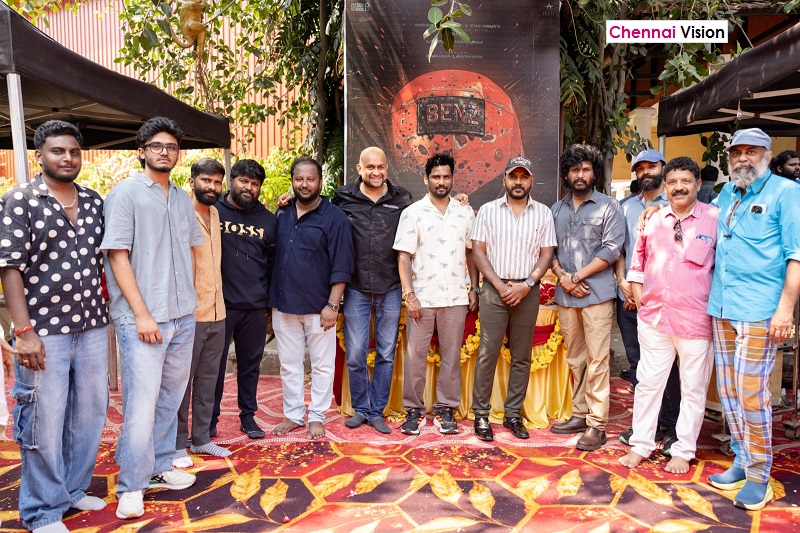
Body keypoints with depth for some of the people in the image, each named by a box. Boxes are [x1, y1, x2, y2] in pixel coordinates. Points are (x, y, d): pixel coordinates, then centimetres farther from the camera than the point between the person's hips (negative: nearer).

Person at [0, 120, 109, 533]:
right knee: (44, 422, 3)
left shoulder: (94, 202, 10)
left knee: (90, 414, 13)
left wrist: (105, 316, 10)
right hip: (44, 332, -5)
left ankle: (74, 489, 32)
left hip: (92, 328, 5)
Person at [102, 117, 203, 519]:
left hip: (183, 318, 6)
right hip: (143, 320, -6)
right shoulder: (126, 193, -5)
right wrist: (142, 313, -15)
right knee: (142, 404, -3)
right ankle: (131, 487, 12)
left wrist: (188, 299, 11)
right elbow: (117, 255, -10)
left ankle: (159, 468, 30)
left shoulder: (182, 199, 13)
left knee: (170, 398, 15)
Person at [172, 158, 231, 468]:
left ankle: (201, 438, 26)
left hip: (217, 312, 7)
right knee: (182, 380, 4)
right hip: (190, 314, -7)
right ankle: (177, 445, 16)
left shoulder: (214, 214, 12)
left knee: (208, 379, 14)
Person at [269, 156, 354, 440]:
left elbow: (341, 266, -8)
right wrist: (271, 299, 11)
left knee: (322, 364, 7)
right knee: (289, 364, 13)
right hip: (283, 304, 5)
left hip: (318, 306, -4)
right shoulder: (282, 213, 10)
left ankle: (316, 417, 21)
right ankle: (293, 415, 27)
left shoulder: (334, 217, -5)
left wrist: (332, 305, -13)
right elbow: (272, 255, 16)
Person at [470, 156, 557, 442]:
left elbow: (546, 254, 4)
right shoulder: (488, 210, 4)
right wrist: (500, 285, -10)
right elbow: (478, 251, 0)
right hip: (494, 289, -1)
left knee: (521, 356, 7)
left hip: (527, 291, 2)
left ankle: (513, 414, 18)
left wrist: (527, 284, -10)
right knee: (487, 353, -3)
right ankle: (481, 415, 7)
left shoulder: (543, 213, 7)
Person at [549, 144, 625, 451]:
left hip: (597, 293, -4)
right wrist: (562, 275, -6)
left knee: (596, 360, -4)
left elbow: (611, 250, -7)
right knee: (575, 359, 11)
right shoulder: (557, 210, 15)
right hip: (565, 296, 5)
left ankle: (597, 424, 2)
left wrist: (577, 276, -11)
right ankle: (580, 414, 21)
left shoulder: (608, 207, 1)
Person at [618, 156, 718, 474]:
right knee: (648, 383, 10)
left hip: (696, 320, -3)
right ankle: (641, 445, 23)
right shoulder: (653, 220, 8)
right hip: (654, 316, 3)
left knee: (693, 388, 9)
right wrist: (637, 293, 8)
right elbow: (639, 258, 16)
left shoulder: (715, 219, -4)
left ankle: (683, 452, 24)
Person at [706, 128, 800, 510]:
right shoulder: (727, 193, 16)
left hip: (758, 311, -6)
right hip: (721, 308, 6)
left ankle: (759, 476, 8)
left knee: (751, 393, -6)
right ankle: (742, 461, 24)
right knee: (728, 392, 11)